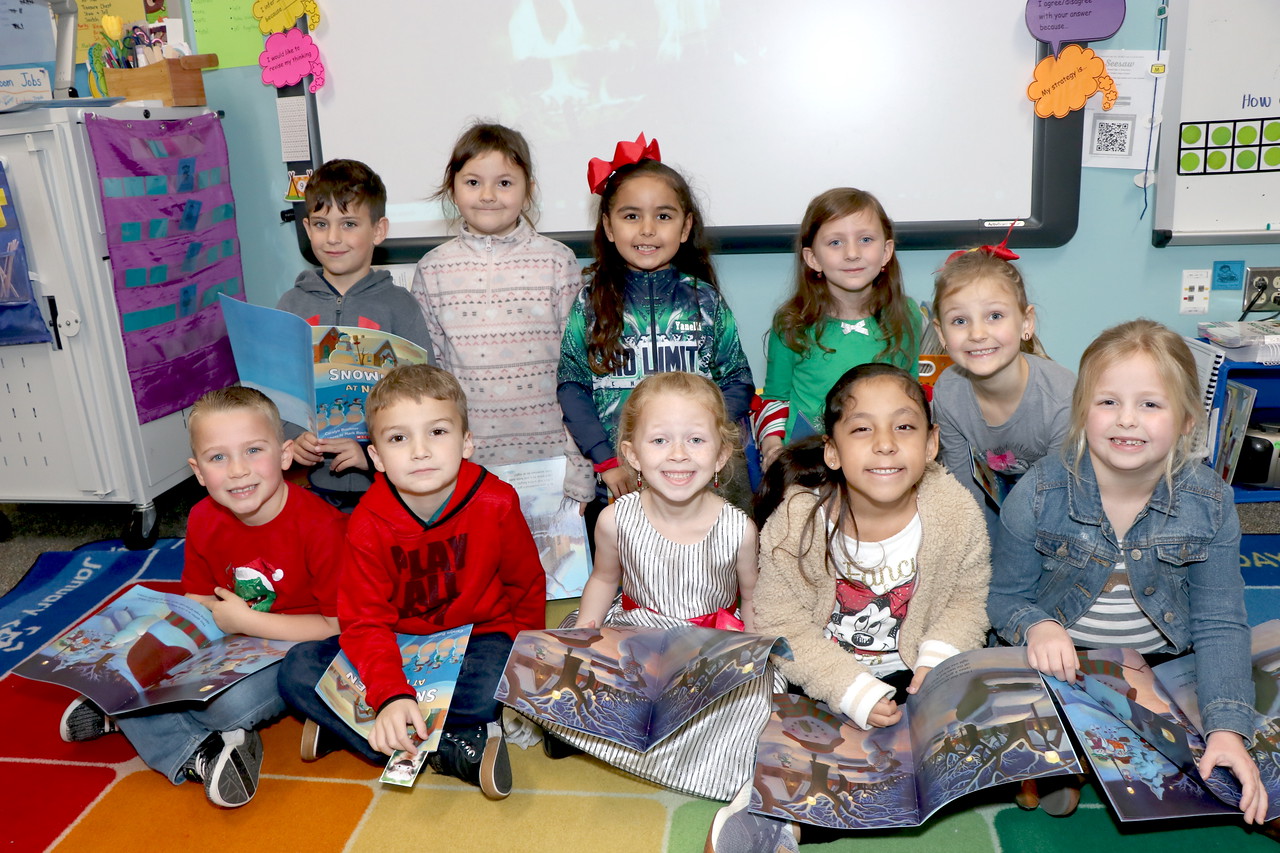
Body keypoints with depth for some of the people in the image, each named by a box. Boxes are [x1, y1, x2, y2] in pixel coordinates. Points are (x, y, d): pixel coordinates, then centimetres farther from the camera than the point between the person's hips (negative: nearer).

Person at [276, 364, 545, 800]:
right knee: (298, 669, -19)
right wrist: (391, 695, -34)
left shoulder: (496, 505, -17)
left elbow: (527, 586, -1)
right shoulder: (368, 524, -15)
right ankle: (453, 751, -23)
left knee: (489, 689, -36)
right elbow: (365, 621, -17)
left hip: (477, 635, -2)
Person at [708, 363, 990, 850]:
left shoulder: (957, 514, -15)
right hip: (818, 677, -2)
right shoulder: (796, 522, -22)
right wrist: (855, 692, -26)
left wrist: (938, 660, -19)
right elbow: (782, 626, -17)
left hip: (908, 677, 3)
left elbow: (967, 600, 0)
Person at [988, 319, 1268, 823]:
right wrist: (1036, 626, -28)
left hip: (1161, 666, 3)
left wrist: (1228, 728, -20)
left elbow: (1219, 625, -7)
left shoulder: (1211, 504, -10)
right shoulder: (1037, 495, -16)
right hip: (1060, 663, -3)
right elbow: (1004, 598, -5)